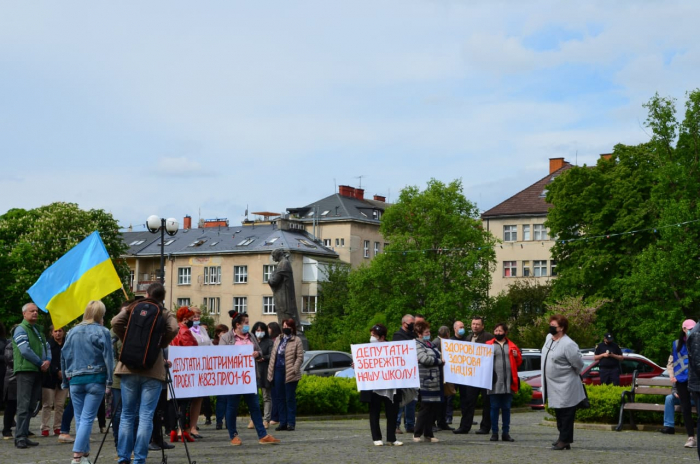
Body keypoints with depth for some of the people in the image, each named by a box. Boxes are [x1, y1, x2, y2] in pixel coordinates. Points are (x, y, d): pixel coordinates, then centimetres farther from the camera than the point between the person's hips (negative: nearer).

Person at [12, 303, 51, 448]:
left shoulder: (37, 329, 20)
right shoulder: (21, 329, -5)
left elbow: (46, 346, 17)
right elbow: (25, 350, -15)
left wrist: (48, 361, -3)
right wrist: (41, 363, -9)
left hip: (37, 371, 8)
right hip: (25, 370, -8)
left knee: (31, 405, 7)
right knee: (24, 405, -10)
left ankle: (24, 435, 11)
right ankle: (20, 437, -10)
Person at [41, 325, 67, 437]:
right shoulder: (48, 344, -3)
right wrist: (57, 371, -17)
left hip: (64, 378, 3)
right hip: (50, 378, -3)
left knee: (60, 404, 6)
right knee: (47, 404, -1)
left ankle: (57, 427, 12)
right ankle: (45, 428, 3)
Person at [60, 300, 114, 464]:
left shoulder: (72, 332, 9)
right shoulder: (102, 332, -5)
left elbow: (64, 357, 13)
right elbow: (108, 358, -8)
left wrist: (65, 381, 20)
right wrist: (109, 382, -3)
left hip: (75, 381, 4)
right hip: (96, 379, -4)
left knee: (79, 418, 11)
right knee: (87, 418, -5)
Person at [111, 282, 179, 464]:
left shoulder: (132, 308, 9)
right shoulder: (165, 314, 6)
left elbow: (116, 322, -6)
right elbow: (173, 329, -13)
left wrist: (126, 340, 6)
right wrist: (160, 344, 1)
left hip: (129, 367, 2)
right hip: (153, 370, -2)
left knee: (127, 415, 9)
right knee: (146, 416, -2)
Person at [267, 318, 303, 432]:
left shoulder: (296, 341, -2)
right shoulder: (278, 340, 17)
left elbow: (300, 357, -7)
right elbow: (273, 355, 17)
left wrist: (294, 370, -16)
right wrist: (270, 371, 10)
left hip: (289, 374, -6)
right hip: (278, 371, 6)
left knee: (290, 399, -2)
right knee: (280, 398, 7)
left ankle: (291, 423, 3)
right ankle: (283, 422, 12)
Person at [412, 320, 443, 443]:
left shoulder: (431, 344, 20)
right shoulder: (417, 345, -7)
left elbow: (439, 356, 30)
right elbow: (425, 359, -21)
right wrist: (440, 361, -10)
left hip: (436, 381, 8)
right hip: (426, 382, -8)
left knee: (435, 408, 7)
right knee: (425, 408, -5)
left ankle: (428, 434, 16)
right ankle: (417, 434, 5)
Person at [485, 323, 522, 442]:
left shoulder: (512, 346, 14)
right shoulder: (489, 345, 7)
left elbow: (519, 362, 17)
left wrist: (516, 356, -3)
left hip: (508, 383, 2)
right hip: (494, 382, -2)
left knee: (506, 408, 7)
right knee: (494, 408, 1)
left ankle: (506, 433, 13)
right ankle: (494, 433, 7)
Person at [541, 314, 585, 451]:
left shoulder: (568, 345, -22)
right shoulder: (549, 337, 5)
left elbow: (579, 364, -16)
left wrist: (570, 374, 0)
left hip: (565, 387, -9)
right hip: (553, 386, 9)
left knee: (566, 414, -1)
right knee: (558, 413, 18)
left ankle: (564, 440, 4)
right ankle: (563, 437, 29)